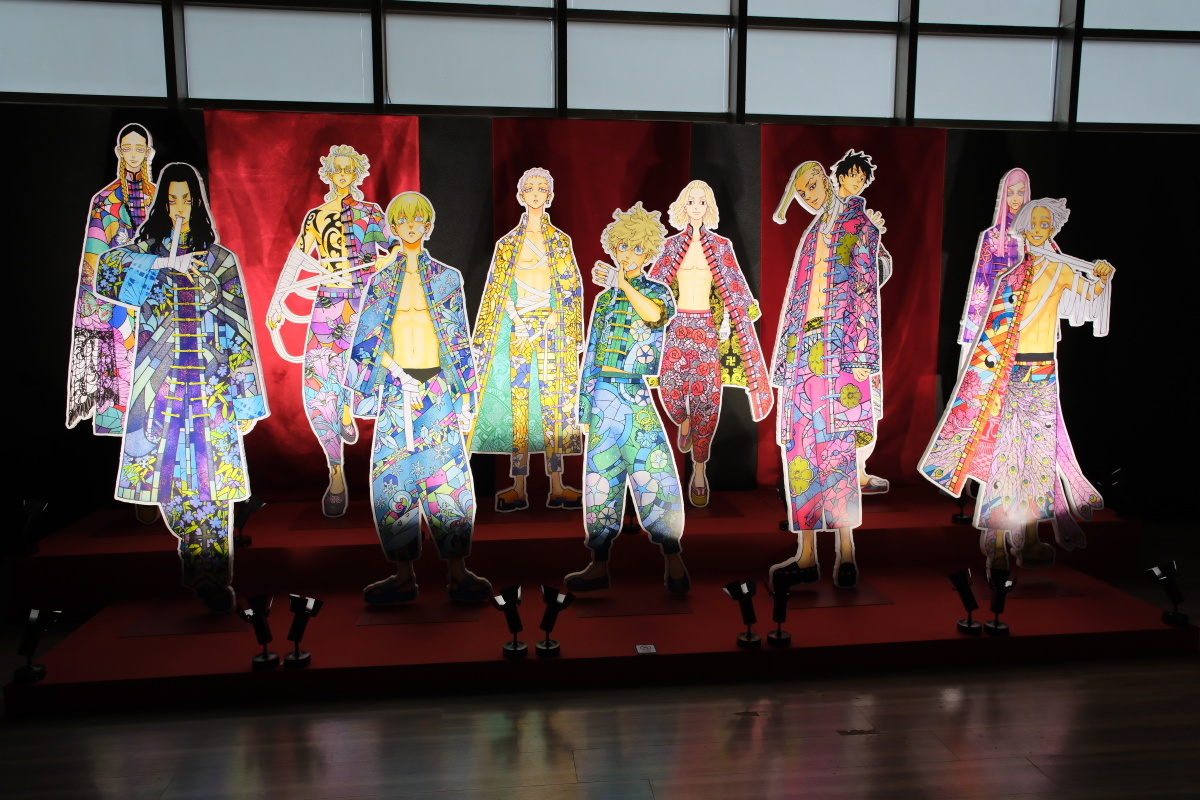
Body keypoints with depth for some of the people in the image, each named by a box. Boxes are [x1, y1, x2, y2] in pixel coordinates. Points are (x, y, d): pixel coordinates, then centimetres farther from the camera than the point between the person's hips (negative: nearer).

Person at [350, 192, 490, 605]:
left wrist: (466, 395, 3)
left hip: (438, 388, -1)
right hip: (396, 389, 1)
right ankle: (403, 576, 10)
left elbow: (460, 339, 8)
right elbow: (366, 337, 8)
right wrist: (364, 389, 1)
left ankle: (458, 573, 5)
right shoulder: (381, 278, 10)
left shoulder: (446, 278, 8)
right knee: (393, 476, -1)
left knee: (449, 476, -4)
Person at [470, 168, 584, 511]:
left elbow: (571, 289, 4)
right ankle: (519, 486, 2)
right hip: (517, 329, 0)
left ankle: (556, 485, 3)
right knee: (518, 400, -2)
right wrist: (520, 324, -9)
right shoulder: (508, 243, 11)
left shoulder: (560, 241, 10)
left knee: (552, 399, -2)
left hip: (552, 330, 0)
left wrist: (546, 325, -9)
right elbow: (499, 292, 6)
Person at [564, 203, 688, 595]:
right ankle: (599, 566, 14)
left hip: (639, 396, -4)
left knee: (654, 475, -8)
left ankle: (674, 563, 4)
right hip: (603, 397, 5)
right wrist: (585, 409, 13)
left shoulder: (656, 291, 5)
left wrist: (623, 283, -34)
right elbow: (591, 355, 16)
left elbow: (655, 314, -23)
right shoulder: (605, 296, 17)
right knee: (601, 477, 6)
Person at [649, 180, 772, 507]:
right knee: (670, 387, -8)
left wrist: (727, 321, -10)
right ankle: (684, 422, 31)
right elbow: (656, 284, 8)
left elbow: (732, 290, 3)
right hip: (678, 325, 1)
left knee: (706, 395, -6)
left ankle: (699, 470, 3)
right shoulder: (672, 245, 7)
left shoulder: (721, 246, 5)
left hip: (707, 327, -1)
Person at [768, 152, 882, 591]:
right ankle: (806, 555, 6)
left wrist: (861, 351, -15)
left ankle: (846, 551, -2)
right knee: (800, 448, 1)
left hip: (839, 347, -6)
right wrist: (784, 357, 14)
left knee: (836, 447, -10)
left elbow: (867, 288, -4)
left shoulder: (858, 224, 6)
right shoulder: (811, 237, 23)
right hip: (802, 351, 6)